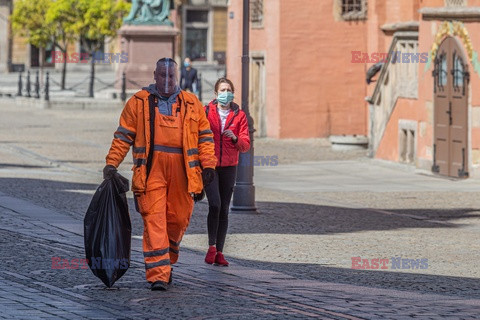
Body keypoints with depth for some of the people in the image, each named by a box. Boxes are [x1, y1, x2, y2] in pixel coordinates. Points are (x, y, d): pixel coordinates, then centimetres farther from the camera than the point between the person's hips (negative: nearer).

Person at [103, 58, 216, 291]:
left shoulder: (191, 104, 14)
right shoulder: (139, 102, 9)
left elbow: (205, 136, 14)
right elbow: (123, 136, 9)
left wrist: (208, 164, 3)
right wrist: (112, 164, 2)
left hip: (182, 169, 2)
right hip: (151, 169, -2)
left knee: (179, 219, 6)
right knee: (154, 220, -10)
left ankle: (166, 262, 29)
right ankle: (158, 275, -12)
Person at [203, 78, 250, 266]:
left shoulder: (239, 116, 7)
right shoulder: (206, 112, 2)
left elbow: (246, 145, 3)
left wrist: (235, 138, -16)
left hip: (228, 167, 2)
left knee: (224, 210, 3)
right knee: (215, 204, -18)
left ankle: (219, 252, 10)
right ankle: (212, 247, -6)